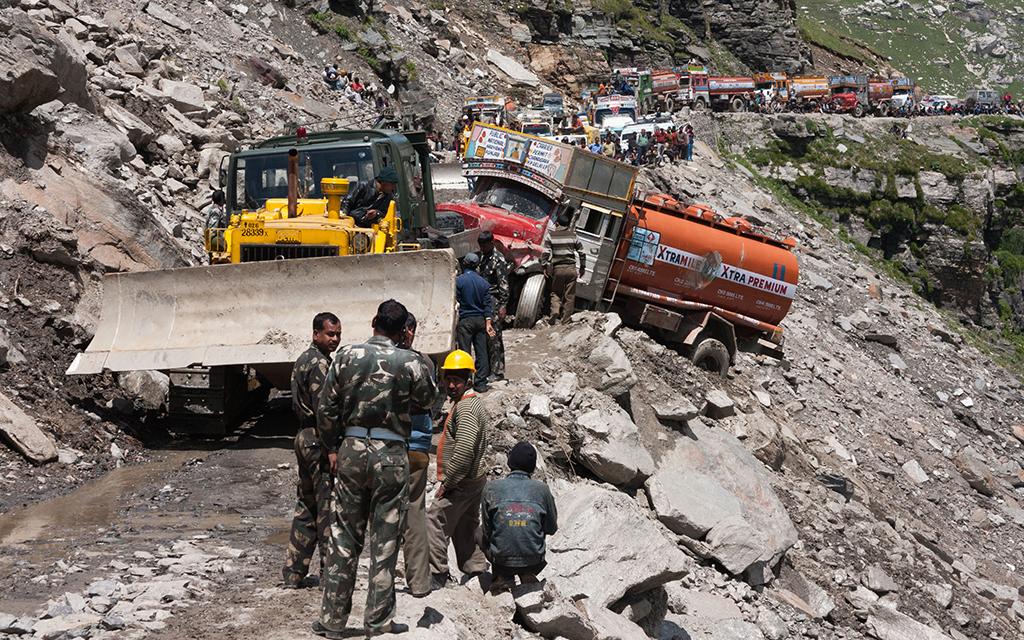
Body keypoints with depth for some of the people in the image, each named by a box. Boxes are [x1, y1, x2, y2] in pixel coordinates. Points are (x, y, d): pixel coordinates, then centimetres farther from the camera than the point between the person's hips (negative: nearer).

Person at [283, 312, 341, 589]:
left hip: (304, 437, 10)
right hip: (320, 440, -10)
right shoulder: (320, 363, -14)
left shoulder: (303, 360, 17)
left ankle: (293, 574, 15)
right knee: (328, 510, -4)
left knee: (305, 509, 13)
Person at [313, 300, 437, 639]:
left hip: (352, 449, 2)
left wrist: (332, 449, 11)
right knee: (385, 541, 6)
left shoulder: (347, 355, -1)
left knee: (343, 537, 9)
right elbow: (428, 398, 12)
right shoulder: (409, 362, -7)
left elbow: (326, 408, 2)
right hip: (391, 455, -2)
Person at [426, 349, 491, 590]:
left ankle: (438, 575, -10)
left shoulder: (466, 407, -18)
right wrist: (448, 479, 21)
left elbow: (464, 450, -28)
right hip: (473, 479, 11)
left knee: (435, 521, -11)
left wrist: (448, 482, -21)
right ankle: (477, 571, 24)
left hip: (462, 480, -11)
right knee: (466, 526, 17)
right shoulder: (471, 403, 16)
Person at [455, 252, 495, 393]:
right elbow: (487, 304, 2)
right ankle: (481, 383, 8)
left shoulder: (459, 280, -9)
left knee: (465, 352, -1)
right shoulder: (484, 282, 5)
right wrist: (488, 323, 0)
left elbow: (455, 302, -7)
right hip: (480, 320, 4)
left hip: (465, 320, -4)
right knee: (481, 351, 7)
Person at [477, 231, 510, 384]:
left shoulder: (498, 259, -11)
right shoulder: (482, 258, 15)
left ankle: (498, 371, -3)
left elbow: (504, 285, -14)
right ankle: (487, 368, 18)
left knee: (494, 337, -7)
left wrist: (503, 305, -19)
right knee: (484, 336, 10)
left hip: (494, 302, -8)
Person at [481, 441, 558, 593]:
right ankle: (527, 575, 14)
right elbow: (552, 529, 4)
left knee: (480, 533, 29)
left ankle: (503, 576, 13)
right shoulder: (542, 489, -7)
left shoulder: (491, 488, -9)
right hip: (534, 561, 1)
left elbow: (487, 529, 2)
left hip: (501, 560, -1)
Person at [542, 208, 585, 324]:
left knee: (556, 293, 12)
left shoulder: (551, 235, -1)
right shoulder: (573, 235, 4)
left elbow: (546, 253, -7)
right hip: (571, 268, 1)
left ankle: (555, 310, -14)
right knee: (569, 297, 6)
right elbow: (581, 253, 8)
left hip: (558, 268, -1)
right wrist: (582, 267, 19)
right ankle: (565, 320, 5)